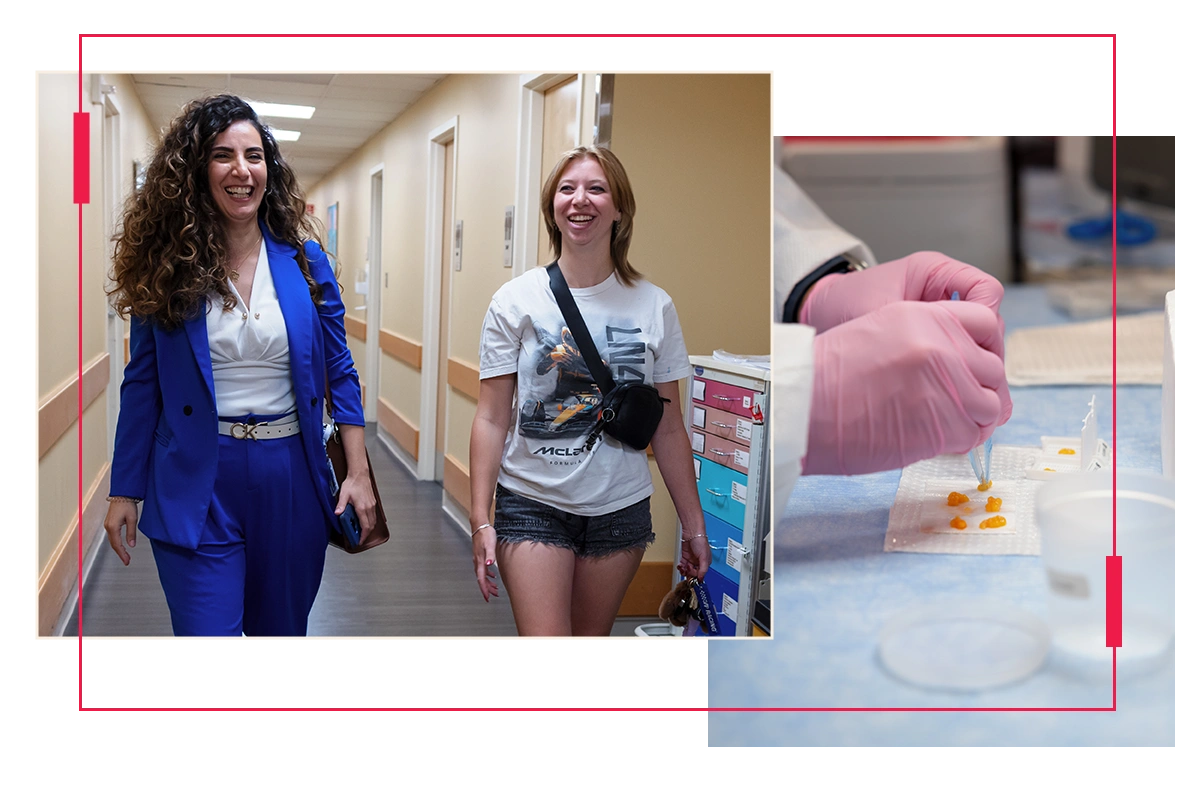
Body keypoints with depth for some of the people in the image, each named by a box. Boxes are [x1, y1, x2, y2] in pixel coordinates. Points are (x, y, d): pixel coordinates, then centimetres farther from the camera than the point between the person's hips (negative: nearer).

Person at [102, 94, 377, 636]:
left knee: (281, 629, 16)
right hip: (197, 486, -2)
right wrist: (124, 491, 2)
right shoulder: (166, 267, -2)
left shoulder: (303, 261, 1)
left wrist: (358, 474, -1)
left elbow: (338, 372, 5)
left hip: (290, 477, 2)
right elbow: (140, 385, 3)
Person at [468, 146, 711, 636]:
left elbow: (669, 430, 5)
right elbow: (491, 420, -4)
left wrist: (693, 525, 6)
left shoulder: (653, 306, 1)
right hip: (533, 505, -2)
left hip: (621, 510, 2)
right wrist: (481, 521, -9)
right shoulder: (517, 301, -4)